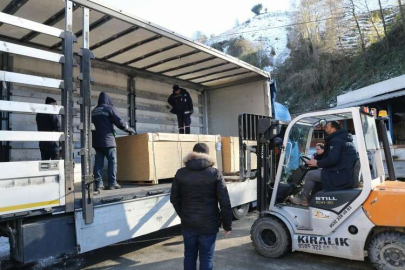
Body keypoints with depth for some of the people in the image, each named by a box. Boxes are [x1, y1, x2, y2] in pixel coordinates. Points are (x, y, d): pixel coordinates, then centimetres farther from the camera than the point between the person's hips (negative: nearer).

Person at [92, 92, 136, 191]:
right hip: (108, 139, -6)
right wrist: (130, 129, 5)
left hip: (96, 140, 6)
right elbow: (119, 122, -8)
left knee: (98, 162, 4)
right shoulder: (109, 108, -3)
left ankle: (98, 184, 2)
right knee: (112, 161, 0)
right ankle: (112, 183, -2)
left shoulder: (94, 111, 17)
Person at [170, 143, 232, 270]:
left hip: (188, 224, 3)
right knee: (206, 259, 10)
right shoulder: (215, 173, -9)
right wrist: (227, 225, -1)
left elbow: (174, 198, 5)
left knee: (189, 255, 20)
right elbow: (225, 202, -10)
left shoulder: (181, 173, -1)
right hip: (208, 224, -3)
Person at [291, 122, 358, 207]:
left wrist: (317, 163, -10)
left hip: (341, 177, -11)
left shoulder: (336, 140, -14)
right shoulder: (345, 139, 20)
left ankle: (302, 199, 13)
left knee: (310, 175, -3)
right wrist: (323, 151, 17)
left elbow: (332, 160, -24)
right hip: (349, 175, 11)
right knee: (317, 172, 23)